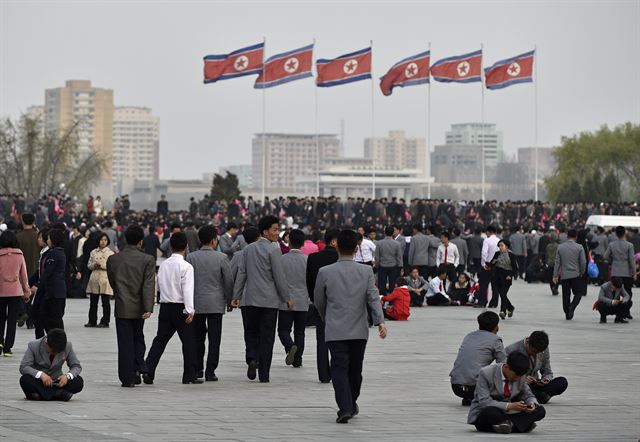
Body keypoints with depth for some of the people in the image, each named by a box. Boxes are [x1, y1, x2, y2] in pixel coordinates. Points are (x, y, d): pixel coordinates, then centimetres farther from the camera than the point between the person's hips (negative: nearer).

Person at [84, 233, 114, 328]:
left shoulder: (110, 253, 1)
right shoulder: (93, 252, 12)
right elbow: (89, 265, 15)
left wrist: (102, 265, -15)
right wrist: (94, 265, -7)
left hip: (105, 279, -4)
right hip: (94, 279, 4)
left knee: (105, 302, -2)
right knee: (93, 302, 6)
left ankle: (105, 322, 3)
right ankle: (92, 321, 13)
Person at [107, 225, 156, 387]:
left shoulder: (113, 259, -1)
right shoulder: (147, 260, -8)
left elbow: (112, 282, 9)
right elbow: (149, 285, -15)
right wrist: (148, 308, -19)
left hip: (122, 307, 1)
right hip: (138, 307, 0)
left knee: (125, 343, 4)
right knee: (138, 339, 19)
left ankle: (128, 378, 2)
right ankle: (138, 370, 7)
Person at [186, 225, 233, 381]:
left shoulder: (191, 257, -1)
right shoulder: (221, 258, -6)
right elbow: (229, 281, -3)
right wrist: (229, 300, 11)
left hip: (196, 303, 2)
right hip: (216, 304, -2)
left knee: (197, 339, 13)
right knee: (214, 339, 1)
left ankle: (197, 370, 17)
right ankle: (210, 371, -4)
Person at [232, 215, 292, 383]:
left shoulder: (248, 249, 7)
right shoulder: (273, 250, -10)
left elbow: (241, 274, 7)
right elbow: (279, 277, -11)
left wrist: (236, 296, 11)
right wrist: (287, 298, -3)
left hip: (250, 299, 4)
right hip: (269, 300, -4)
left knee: (251, 332, 16)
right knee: (267, 337, 2)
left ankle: (252, 358, -10)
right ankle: (264, 374, 2)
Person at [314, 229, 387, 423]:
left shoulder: (325, 272, -4)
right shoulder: (366, 271, -2)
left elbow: (318, 301, 6)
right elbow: (373, 298, -12)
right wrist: (380, 321, -16)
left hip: (335, 330, -2)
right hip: (359, 330, 2)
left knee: (339, 369, -4)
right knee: (355, 369, 17)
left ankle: (345, 408, -19)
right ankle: (351, 404, 31)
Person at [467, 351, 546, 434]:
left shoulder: (519, 376, -2)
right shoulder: (486, 373, -18)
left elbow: (527, 395, 12)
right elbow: (484, 402, -23)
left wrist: (532, 404, -14)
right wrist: (509, 406, -34)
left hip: (506, 413, 5)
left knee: (540, 410, -13)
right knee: (490, 412, -42)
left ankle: (510, 424, -26)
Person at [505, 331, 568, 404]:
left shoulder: (543, 350, -1)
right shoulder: (512, 350, -16)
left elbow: (547, 372, 9)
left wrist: (546, 380, -16)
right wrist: (523, 379, -30)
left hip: (534, 384, 4)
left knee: (562, 382, -17)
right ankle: (542, 395, -28)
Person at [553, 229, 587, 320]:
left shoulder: (560, 247, 1)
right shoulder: (579, 247, -6)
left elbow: (557, 262, 2)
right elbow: (583, 262, -6)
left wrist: (555, 275, 5)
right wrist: (581, 273, 10)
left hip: (564, 275, 2)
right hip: (575, 275, -2)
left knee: (566, 295, 8)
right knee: (578, 293, 10)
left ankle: (567, 314, 9)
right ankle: (572, 307, -13)